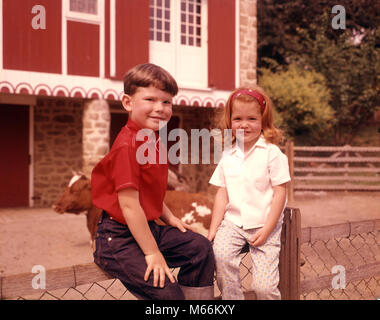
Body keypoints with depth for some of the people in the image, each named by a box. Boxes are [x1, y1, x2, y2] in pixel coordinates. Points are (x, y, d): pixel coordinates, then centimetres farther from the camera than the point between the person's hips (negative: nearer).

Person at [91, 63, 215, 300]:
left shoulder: (155, 142, 8)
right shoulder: (127, 146, -22)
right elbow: (129, 204, -24)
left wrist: (170, 218, 10)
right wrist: (152, 253, -21)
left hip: (148, 228, 10)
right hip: (120, 238, -10)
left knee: (200, 247, 8)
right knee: (167, 292, -18)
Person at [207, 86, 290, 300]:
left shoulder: (272, 153, -3)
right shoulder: (228, 156, 10)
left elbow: (280, 194, -5)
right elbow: (222, 194, 10)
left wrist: (267, 230, -12)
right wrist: (213, 228, 1)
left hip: (264, 225, -3)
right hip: (233, 222, 3)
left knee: (264, 287, -13)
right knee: (220, 255, -27)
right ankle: (232, 299, -9)